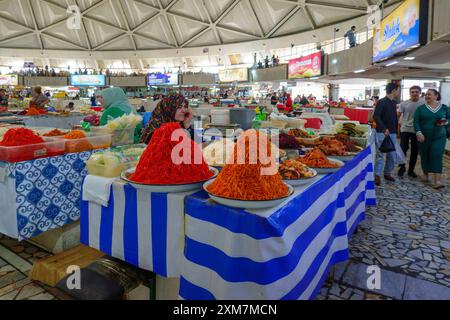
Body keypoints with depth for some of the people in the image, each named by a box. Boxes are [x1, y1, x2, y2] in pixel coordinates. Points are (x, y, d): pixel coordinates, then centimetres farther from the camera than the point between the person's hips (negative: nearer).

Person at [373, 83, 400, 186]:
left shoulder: (394, 103, 14)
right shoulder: (381, 102, -9)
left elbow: (395, 118, 20)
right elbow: (376, 116, -19)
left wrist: (396, 131, 15)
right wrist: (384, 129, -27)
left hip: (392, 133, 7)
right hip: (382, 133, -7)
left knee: (392, 155, 9)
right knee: (380, 154, -5)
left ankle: (387, 173, 22)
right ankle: (377, 175, 1)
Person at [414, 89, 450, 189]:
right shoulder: (421, 108, 2)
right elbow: (416, 121, -6)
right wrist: (419, 132, -19)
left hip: (439, 137, 0)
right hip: (424, 137, 1)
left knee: (437, 156, -9)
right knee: (425, 156, 9)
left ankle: (437, 181, -13)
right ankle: (425, 174, 33)